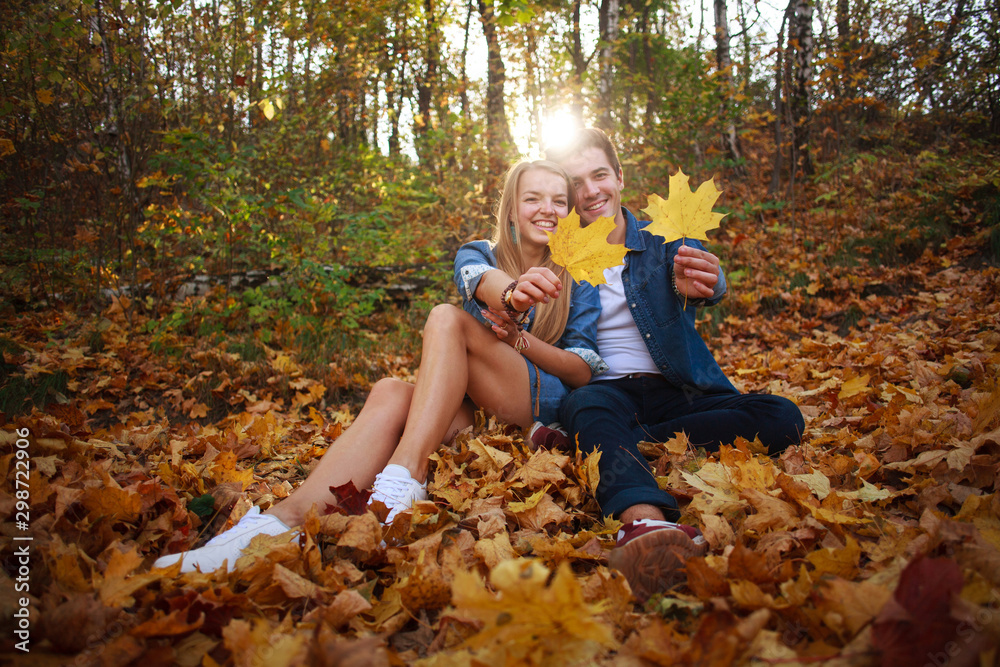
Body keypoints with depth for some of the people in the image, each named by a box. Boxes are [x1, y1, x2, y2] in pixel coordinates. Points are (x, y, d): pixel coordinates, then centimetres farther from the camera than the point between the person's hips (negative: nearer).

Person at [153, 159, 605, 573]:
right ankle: (282, 522, -47)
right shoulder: (476, 254, 10)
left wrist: (518, 339, -17)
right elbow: (481, 280, -18)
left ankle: (402, 483, -44)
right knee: (392, 392, -31)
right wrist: (511, 294, -44)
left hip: (549, 404, -2)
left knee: (447, 319, -27)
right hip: (470, 407, 2)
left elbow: (585, 371, 1)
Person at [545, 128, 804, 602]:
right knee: (587, 405, -37)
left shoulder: (665, 242, 7)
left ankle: (614, 449, -30)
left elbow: (710, 284, -14)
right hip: (605, 389, -1)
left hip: (676, 392, 2)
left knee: (782, 418, -22)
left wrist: (698, 283, -42)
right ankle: (646, 522, -66)